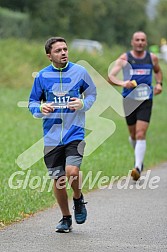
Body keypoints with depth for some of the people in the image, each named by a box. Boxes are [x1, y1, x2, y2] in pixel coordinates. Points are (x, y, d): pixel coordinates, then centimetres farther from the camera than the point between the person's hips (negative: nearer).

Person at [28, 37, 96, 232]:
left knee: (72, 172, -20)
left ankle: (78, 199, 13)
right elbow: (32, 102, 11)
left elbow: (92, 93, 13)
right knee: (58, 179, 6)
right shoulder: (42, 76, 2)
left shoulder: (79, 72, 0)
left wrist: (83, 104, -8)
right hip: (52, 136, 2)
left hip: (75, 133, -2)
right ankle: (66, 218, 25)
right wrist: (40, 108, -11)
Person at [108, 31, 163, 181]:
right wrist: (122, 83, -32)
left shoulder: (152, 58, 5)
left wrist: (159, 83, 7)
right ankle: (139, 159, 41)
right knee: (133, 135, 13)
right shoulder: (125, 58, -3)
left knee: (141, 135, -13)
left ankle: (138, 168, -19)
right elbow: (110, 77, -12)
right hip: (129, 100, 0)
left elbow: (158, 71, 27)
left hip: (146, 101, 0)